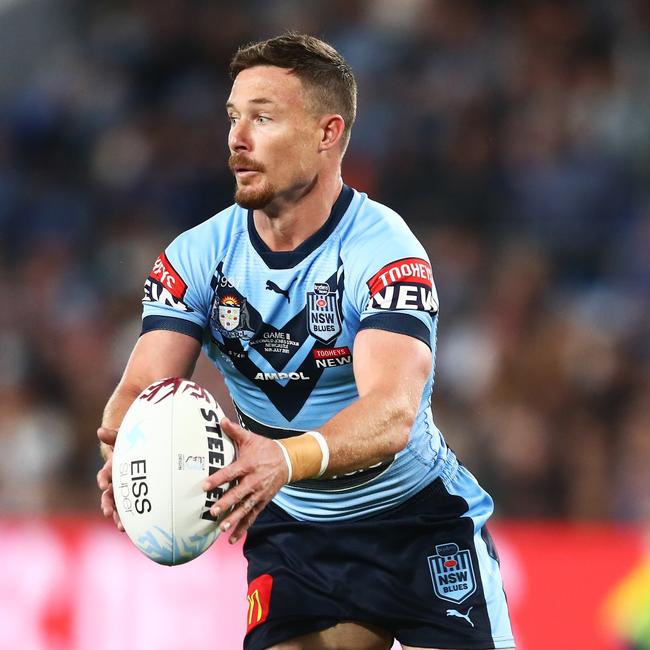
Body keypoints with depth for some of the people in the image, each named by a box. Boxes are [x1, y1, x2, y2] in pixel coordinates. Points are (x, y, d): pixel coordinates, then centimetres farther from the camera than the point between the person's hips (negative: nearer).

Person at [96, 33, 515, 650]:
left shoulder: (383, 248, -20)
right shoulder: (196, 256, -5)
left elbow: (393, 413, -34)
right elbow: (143, 384, -14)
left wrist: (286, 459, -54)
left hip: (419, 516, -3)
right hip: (292, 529, 3)